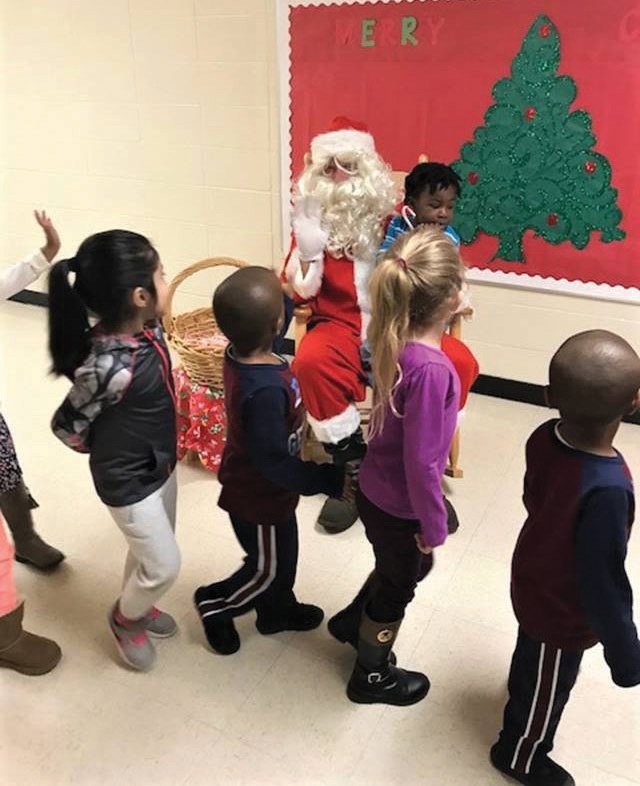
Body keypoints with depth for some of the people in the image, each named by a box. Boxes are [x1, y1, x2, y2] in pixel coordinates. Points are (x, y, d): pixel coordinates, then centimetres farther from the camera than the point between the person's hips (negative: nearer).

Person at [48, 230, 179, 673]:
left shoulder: (146, 329, -13)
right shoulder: (109, 366, -36)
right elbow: (67, 427, -21)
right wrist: (109, 449, -2)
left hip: (161, 462, 7)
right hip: (128, 480, -7)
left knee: (151, 550, 26)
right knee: (165, 566, 8)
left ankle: (139, 605, 54)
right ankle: (125, 619, 38)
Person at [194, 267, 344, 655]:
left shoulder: (241, 355, -13)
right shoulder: (265, 391, -39)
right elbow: (273, 462, -33)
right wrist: (330, 480, -25)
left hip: (254, 487, 8)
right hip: (260, 498, -8)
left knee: (282, 558, 29)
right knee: (269, 568, 19)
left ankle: (278, 611, 53)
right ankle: (214, 604, 42)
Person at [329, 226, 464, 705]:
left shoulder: (397, 343, -8)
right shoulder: (431, 369, -34)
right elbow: (421, 461, -27)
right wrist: (434, 525, -16)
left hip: (376, 490, 8)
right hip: (400, 505, -8)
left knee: (405, 569, 32)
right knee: (397, 590, 19)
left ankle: (350, 623, 55)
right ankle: (372, 677, 44)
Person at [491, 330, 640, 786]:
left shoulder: (544, 438, -22)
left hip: (534, 580, 6)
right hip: (564, 612, -6)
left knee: (532, 651, 37)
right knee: (549, 690, 24)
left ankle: (522, 689, 69)